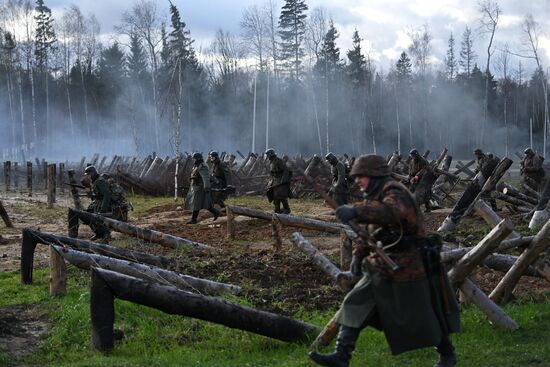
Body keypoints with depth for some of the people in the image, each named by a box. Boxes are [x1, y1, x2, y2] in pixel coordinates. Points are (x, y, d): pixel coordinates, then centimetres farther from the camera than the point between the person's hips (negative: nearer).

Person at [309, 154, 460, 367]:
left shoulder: (394, 192, -17)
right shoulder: (375, 197, 13)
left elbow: (391, 211, -41)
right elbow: (365, 231, 23)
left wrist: (356, 211, -52)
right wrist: (358, 255, 8)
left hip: (408, 269, -9)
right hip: (382, 270, 9)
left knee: (423, 317, 5)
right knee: (355, 306, -2)